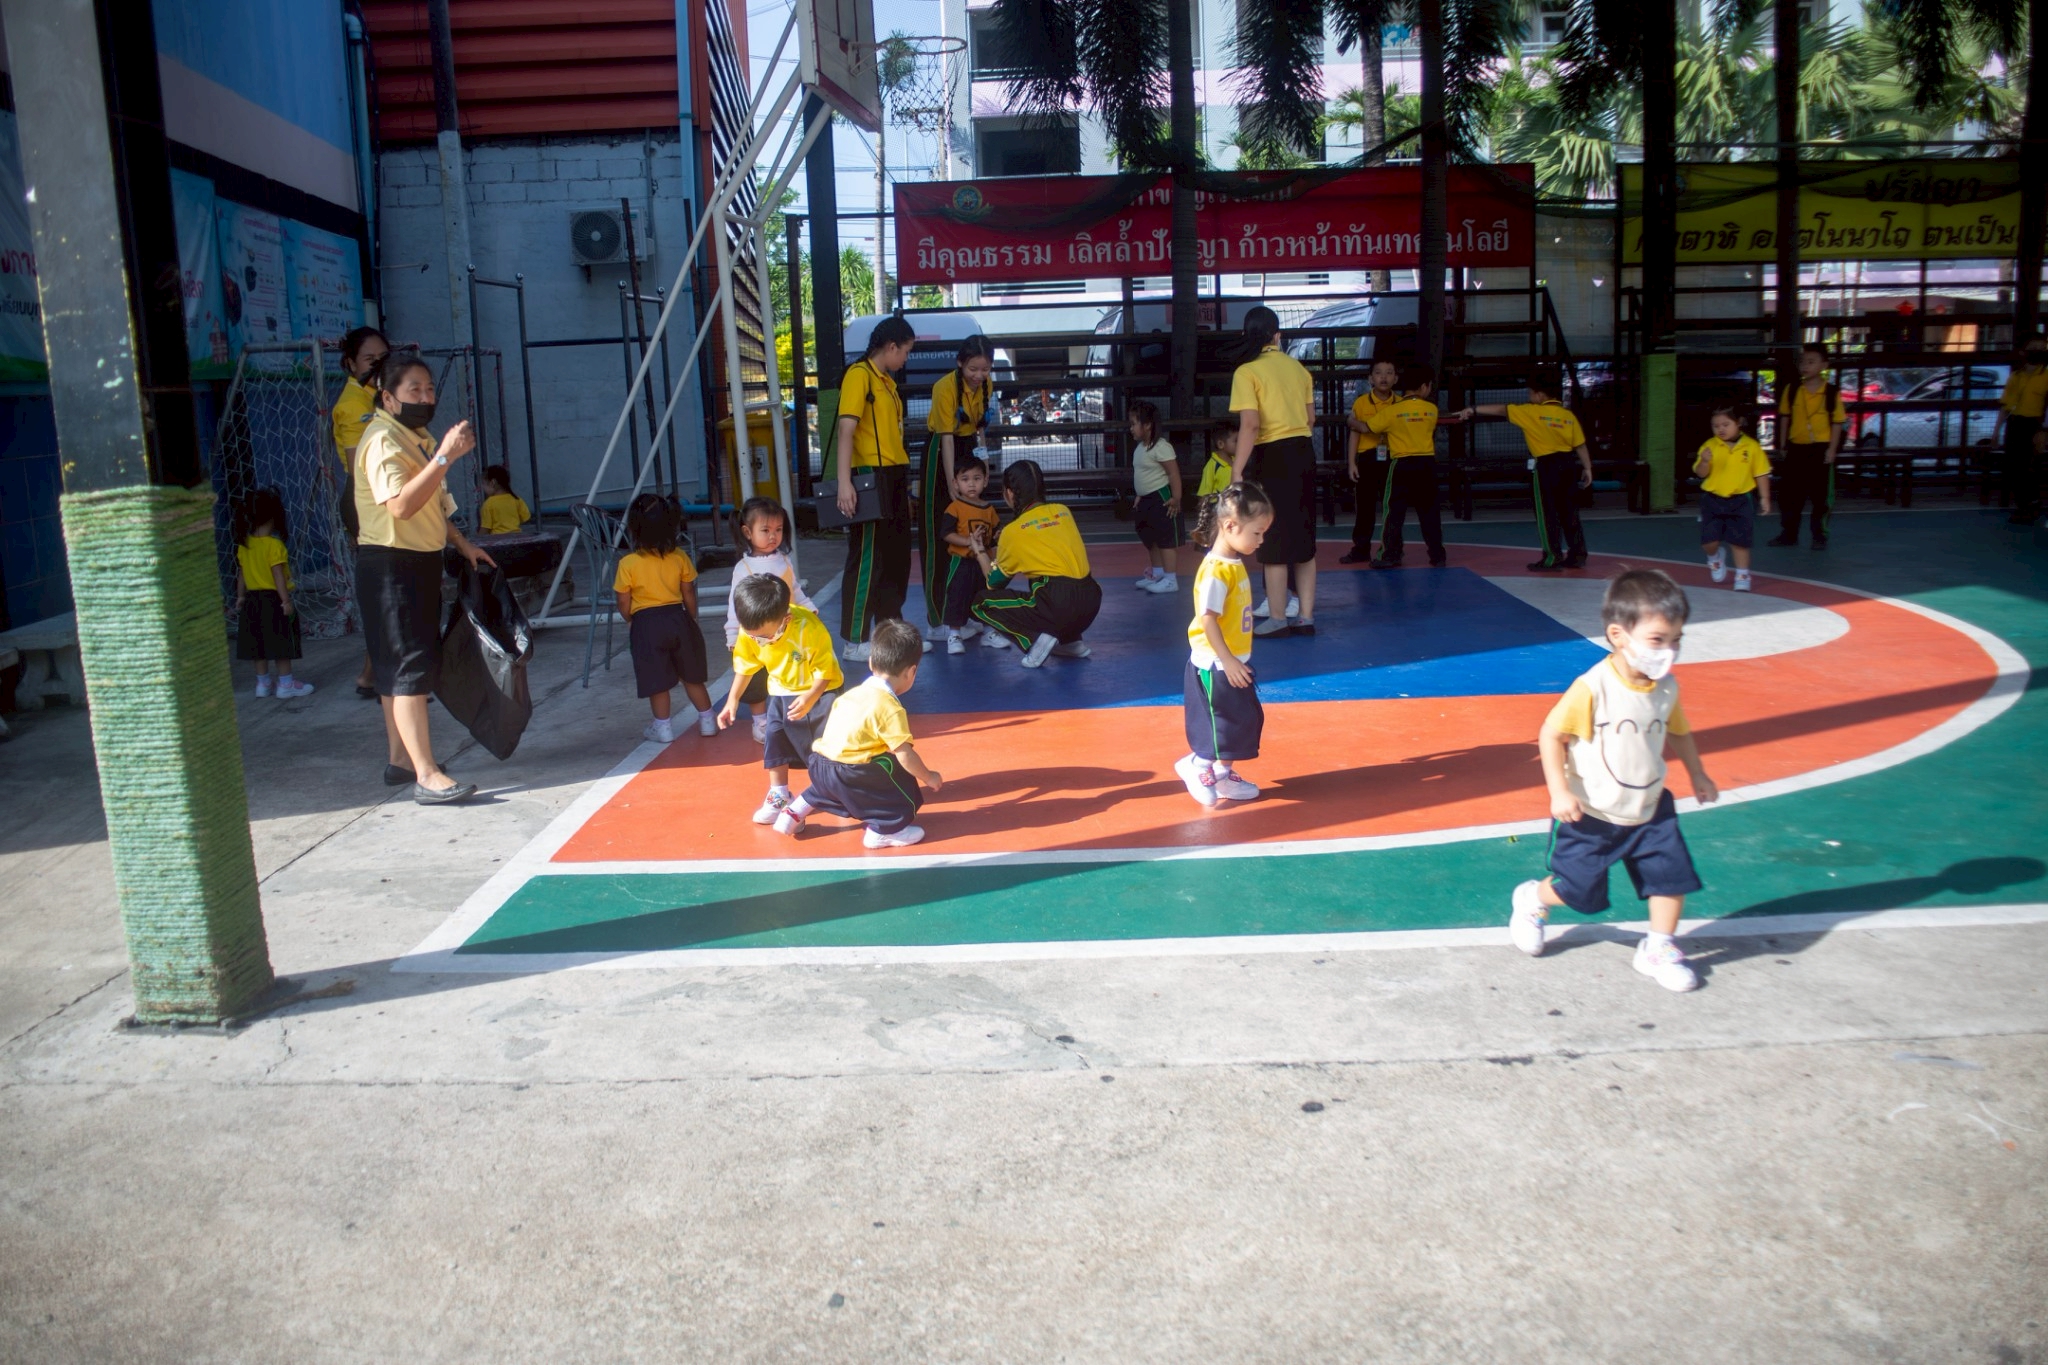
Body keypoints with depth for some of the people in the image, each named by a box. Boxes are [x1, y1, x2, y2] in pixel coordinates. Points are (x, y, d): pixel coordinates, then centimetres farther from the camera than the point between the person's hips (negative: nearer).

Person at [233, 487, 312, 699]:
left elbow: (242, 574, 9)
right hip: (273, 599, -7)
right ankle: (285, 684, 4)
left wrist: (241, 596, 17)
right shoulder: (274, 544, -15)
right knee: (281, 643, 0)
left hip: (253, 600, 7)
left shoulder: (244, 544, 4)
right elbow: (278, 575, -18)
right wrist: (286, 600, -17)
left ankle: (263, 682, 20)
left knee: (259, 643, 12)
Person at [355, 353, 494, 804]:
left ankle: (400, 759, 25)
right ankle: (426, 776, -14)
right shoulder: (383, 439, -15)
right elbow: (401, 504, -31)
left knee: (399, 669, 16)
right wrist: (444, 457, -34)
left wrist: (463, 545, 18)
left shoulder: (418, 436, 15)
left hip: (421, 562, 10)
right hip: (389, 565, -10)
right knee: (410, 668, -12)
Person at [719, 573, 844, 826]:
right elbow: (745, 666, -1)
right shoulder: (749, 632, -19)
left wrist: (810, 698, -39)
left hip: (820, 690, -4)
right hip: (782, 692, 4)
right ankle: (779, 796, 17)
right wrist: (732, 699, -4)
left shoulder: (810, 628, -34)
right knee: (775, 741, 1)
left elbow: (824, 670, -24)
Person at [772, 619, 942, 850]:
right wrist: (928, 777, 1)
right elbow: (905, 755, -13)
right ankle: (884, 830, 4)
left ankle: (795, 812, 35)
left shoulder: (853, 693, 13)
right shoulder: (891, 708, -12)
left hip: (819, 764, 8)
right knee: (902, 776, 3)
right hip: (849, 775, -8)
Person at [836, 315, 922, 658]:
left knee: (897, 558, 14)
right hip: (871, 479, -9)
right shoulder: (859, 375, -10)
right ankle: (855, 641, 0)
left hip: (895, 480, 9)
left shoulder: (887, 382, 17)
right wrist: (844, 482, -26)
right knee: (867, 560, -6)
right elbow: (846, 429, -18)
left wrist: (904, 485, 18)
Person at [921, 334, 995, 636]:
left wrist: (983, 459, 0)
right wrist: (951, 482, -27)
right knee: (938, 532, -4)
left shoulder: (985, 384, -3)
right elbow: (946, 437, -25)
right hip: (941, 452, -7)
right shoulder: (945, 387, -23)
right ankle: (938, 613, -1)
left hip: (969, 450, 7)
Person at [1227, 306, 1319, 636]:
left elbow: (1250, 425, -18)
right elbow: (1311, 418, 14)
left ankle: (1277, 619, 6)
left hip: (1272, 456, -6)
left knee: (1273, 539, 1)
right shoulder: (1297, 367, 9)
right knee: (1303, 536, 10)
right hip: (1304, 453, 6)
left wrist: (1237, 471, -18)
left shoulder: (1247, 372, -9)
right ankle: (1305, 616, 15)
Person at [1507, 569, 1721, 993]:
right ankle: (1532, 901, 40)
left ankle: (1658, 948, 21)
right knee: (1577, 889, 8)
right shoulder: (1593, 688, -25)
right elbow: (1551, 734, -19)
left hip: (1650, 811, 5)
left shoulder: (1667, 688, -6)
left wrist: (1697, 773, 14)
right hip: (1591, 814, -5)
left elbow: (1678, 732, 15)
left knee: (1673, 875, -1)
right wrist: (1559, 791, -22)